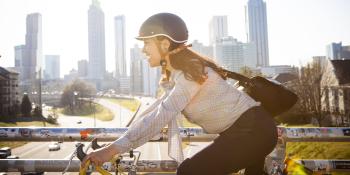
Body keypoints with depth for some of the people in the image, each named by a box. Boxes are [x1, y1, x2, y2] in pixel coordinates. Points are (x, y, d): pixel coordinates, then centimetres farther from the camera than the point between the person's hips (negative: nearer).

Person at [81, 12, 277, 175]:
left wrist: (112, 149, -36)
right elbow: (162, 112, 6)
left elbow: (161, 115, -32)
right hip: (244, 130, 10)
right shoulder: (173, 73, 9)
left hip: (253, 129, -10)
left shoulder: (191, 71, -22)